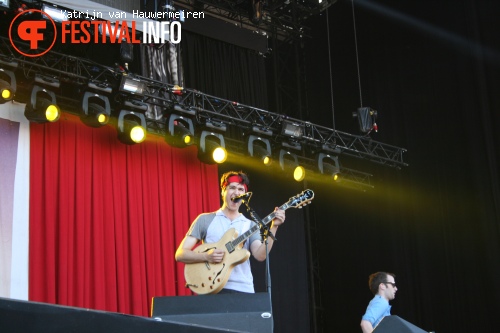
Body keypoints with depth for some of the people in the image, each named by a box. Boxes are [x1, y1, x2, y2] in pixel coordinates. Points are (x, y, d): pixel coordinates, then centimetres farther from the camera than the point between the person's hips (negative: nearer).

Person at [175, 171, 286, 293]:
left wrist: (274, 227, -15)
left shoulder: (250, 225, 12)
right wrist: (207, 256, -15)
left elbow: (260, 255, -4)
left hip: (244, 291, 2)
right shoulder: (205, 220, 7)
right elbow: (180, 254, 2)